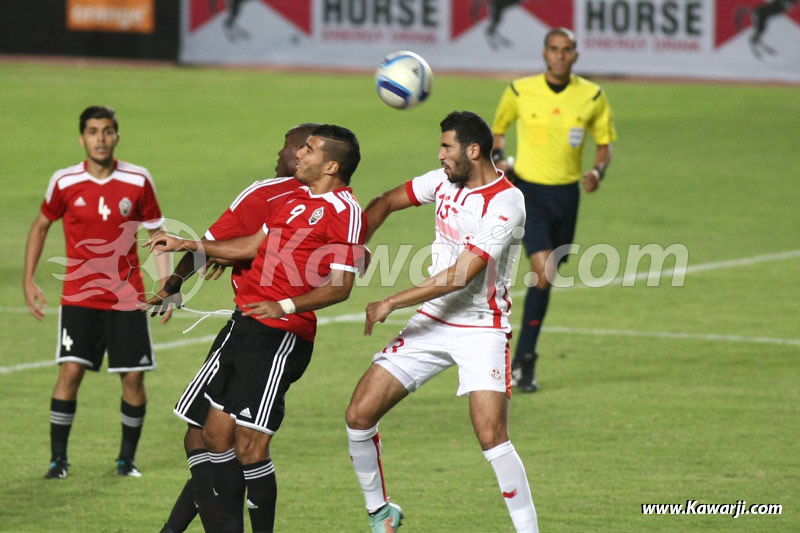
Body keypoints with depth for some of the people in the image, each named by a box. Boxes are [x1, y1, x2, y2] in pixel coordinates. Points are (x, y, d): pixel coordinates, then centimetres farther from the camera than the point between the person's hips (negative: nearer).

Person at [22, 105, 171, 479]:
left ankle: (127, 458, 16)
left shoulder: (138, 181, -4)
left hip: (127, 298, 1)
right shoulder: (64, 182, -4)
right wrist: (29, 280, 6)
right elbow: (41, 227, 11)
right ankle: (58, 459, -4)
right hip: (79, 296, -1)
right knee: (71, 370, -13)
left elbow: (156, 233, 7)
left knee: (133, 378, -1)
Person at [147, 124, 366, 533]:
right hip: (245, 325, 9)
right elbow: (255, 245, 27)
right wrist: (186, 245, 30)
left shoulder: (343, 210, -11)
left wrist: (286, 306, -27)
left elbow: (341, 285, -15)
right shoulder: (294, 197, 15)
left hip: (281, 336, -9)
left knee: (249, 448, -10)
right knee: (216, 434, 12)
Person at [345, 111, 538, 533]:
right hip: (432, 322, 6)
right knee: (359, 415, -1)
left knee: (491, 437, -22)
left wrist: (390, 303, -17)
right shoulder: (444, 181, 3)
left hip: (480, 328, -6)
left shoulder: (505, 203, -19)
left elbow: (460, 275, -23)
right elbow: (387, 202, 20)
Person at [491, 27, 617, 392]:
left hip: (567, 194, 3)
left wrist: (598, 171, -9)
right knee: (544, 270, -19)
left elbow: (604, 143, 11)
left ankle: (524, 358, 21)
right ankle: (525, 360, -8)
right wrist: (498, 158, -6)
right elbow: (498, 129, 14)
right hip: (529, 189, -3)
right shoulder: (520, 92, -4)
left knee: (546, 277, 8)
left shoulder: (592, 97, -1)